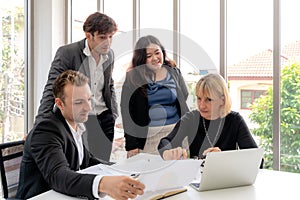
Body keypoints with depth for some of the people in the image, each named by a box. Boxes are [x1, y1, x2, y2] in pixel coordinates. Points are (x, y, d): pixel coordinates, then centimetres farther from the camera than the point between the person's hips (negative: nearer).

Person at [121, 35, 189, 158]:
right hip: (146, 135, -2)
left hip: (176, 131, 3)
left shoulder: (174, 73, 9)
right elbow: (127, 113, -2)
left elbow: (184, 103, 15)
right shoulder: (133, 79, -1)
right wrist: (131, 146, -6)